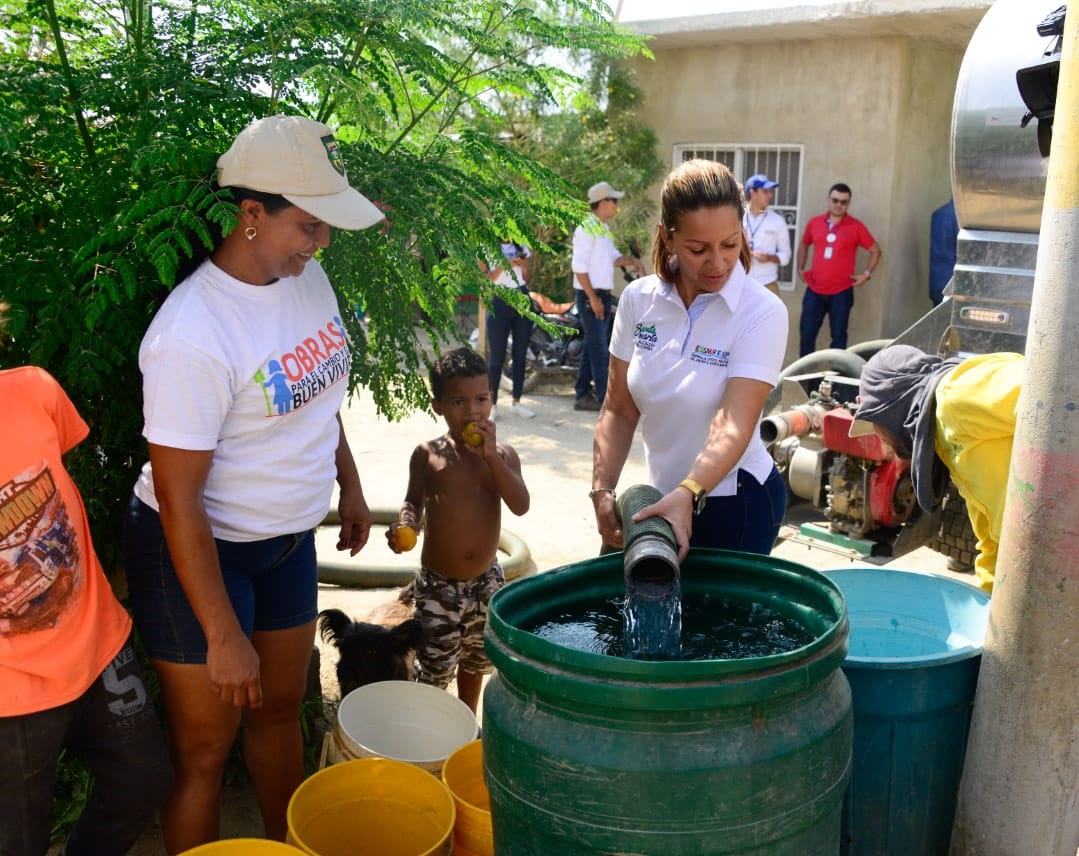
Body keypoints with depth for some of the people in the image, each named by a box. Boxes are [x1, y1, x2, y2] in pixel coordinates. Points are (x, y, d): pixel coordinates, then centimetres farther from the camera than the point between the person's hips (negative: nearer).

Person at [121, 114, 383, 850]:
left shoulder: (308, 275, -6)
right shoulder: (193, 337, -29)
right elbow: (178, 501, -24)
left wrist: (351, 486, 16)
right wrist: (223, 636, -19)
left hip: (288, 537, 7)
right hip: (199, 550, -7)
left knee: (282, 710, 23)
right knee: (205, 751, 10)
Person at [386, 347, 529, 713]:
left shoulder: (502, 454, -6)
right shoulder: (427, 455, -8)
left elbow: (520, 505, -18)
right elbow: (414, 500, 5)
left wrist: (491, 456, -24)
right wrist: (405, 525, -17)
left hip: (486, 580, 2)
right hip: (437, 583, -2)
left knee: (474, 659, 22)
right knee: (433, 668, 3)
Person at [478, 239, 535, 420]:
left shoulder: (521, 247, 12)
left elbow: (527, 279, 13)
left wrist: (524, 266, -6)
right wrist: (504, 265, -18)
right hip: (499, 302, -4)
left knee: (520, 355, 7)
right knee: (496, 357, -3)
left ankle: (516, 402, 16)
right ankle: (491, 405, 5)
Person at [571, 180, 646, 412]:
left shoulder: (604, 229, 16)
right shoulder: (586, 229, -13)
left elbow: (613, 258, 23)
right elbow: (579, 267, -18)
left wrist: (632, 261, 2)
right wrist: (592, 297, -20)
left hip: (603, 294, 9)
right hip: (589, 295, -9)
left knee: (591, 346, 12)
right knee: (599, 348, -8)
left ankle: (582, 395, 19)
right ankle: (606, 399, -6)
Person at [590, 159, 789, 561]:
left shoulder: (762, 313, -18)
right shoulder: (638, 300, -6)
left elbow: (733, 427, -28)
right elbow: (619, 410, -1)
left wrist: (688, 497, -43)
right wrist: (602, 491, -13)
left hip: (738, 502, -4)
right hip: (666, 496, 4)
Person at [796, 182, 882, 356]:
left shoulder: (856, 227, -4)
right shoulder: (814, 223, 4)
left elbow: (875, 250, 5)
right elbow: (804, 245, 22)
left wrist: (867, 274, -4)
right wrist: (800, 268, 15)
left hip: (841, 292, -2)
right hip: (814, 290, 2)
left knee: (838, 336, 6)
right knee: (806, 334, 4)